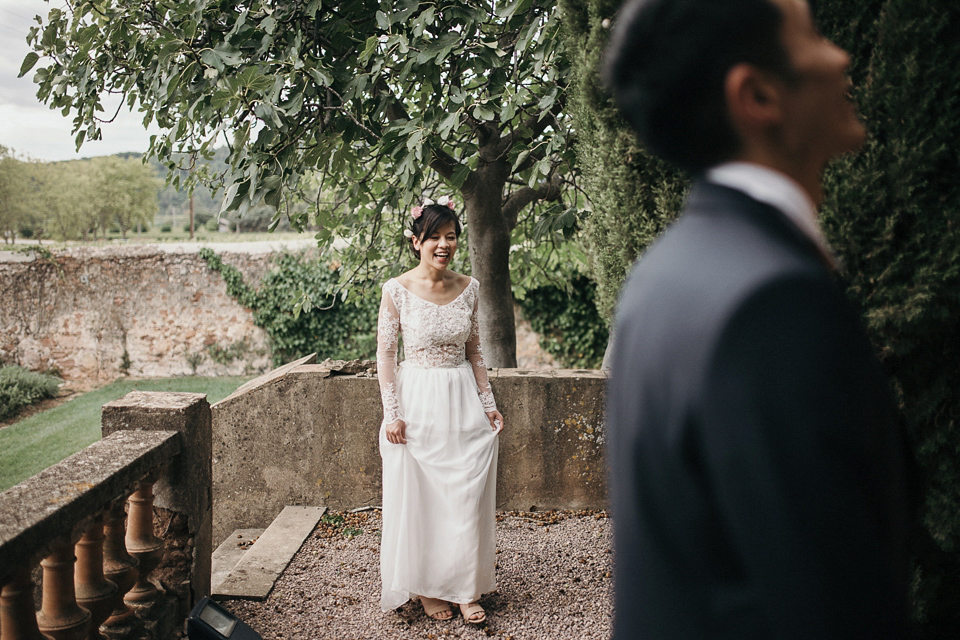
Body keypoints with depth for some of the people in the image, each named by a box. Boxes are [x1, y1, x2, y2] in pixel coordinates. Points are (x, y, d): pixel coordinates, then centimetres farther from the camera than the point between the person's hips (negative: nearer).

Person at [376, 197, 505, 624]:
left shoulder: (468, 288, 4)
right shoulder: (398, 290, -8)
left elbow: (474, 352, 11)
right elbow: (384, 354, -6)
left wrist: (488, 404, 8)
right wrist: (393, 414, -10)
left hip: (463, 405, 3)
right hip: (417, 405, -3)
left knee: (467, 498, 5)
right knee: (418, 499, 6)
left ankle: (465, 589, 19)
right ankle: (426, 587, 23)